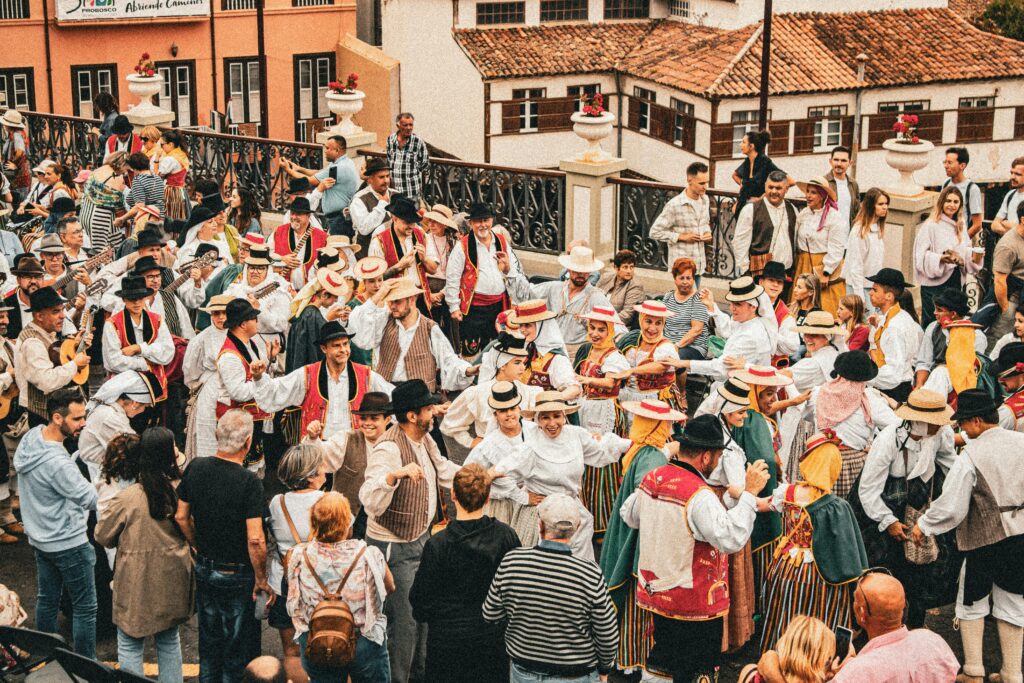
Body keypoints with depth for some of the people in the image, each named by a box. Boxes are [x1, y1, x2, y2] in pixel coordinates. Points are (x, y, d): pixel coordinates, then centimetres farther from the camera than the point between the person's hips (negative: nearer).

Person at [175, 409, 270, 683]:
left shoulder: (195, 468, -5)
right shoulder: (249, 482, -22)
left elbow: (181, 517, 5)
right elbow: (255, 540, -24)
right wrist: (262, 581, -12)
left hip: (204, 569, 5)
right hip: (238, 575, -5)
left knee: (209, 643, 21)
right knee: (239, 652, 9)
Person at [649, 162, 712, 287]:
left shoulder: (705, 200, 5)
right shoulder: (674, 205, -17)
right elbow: (654, 232, -14)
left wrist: (707, 233, 1)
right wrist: (682, 237, -17)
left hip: (699, 263, 7)